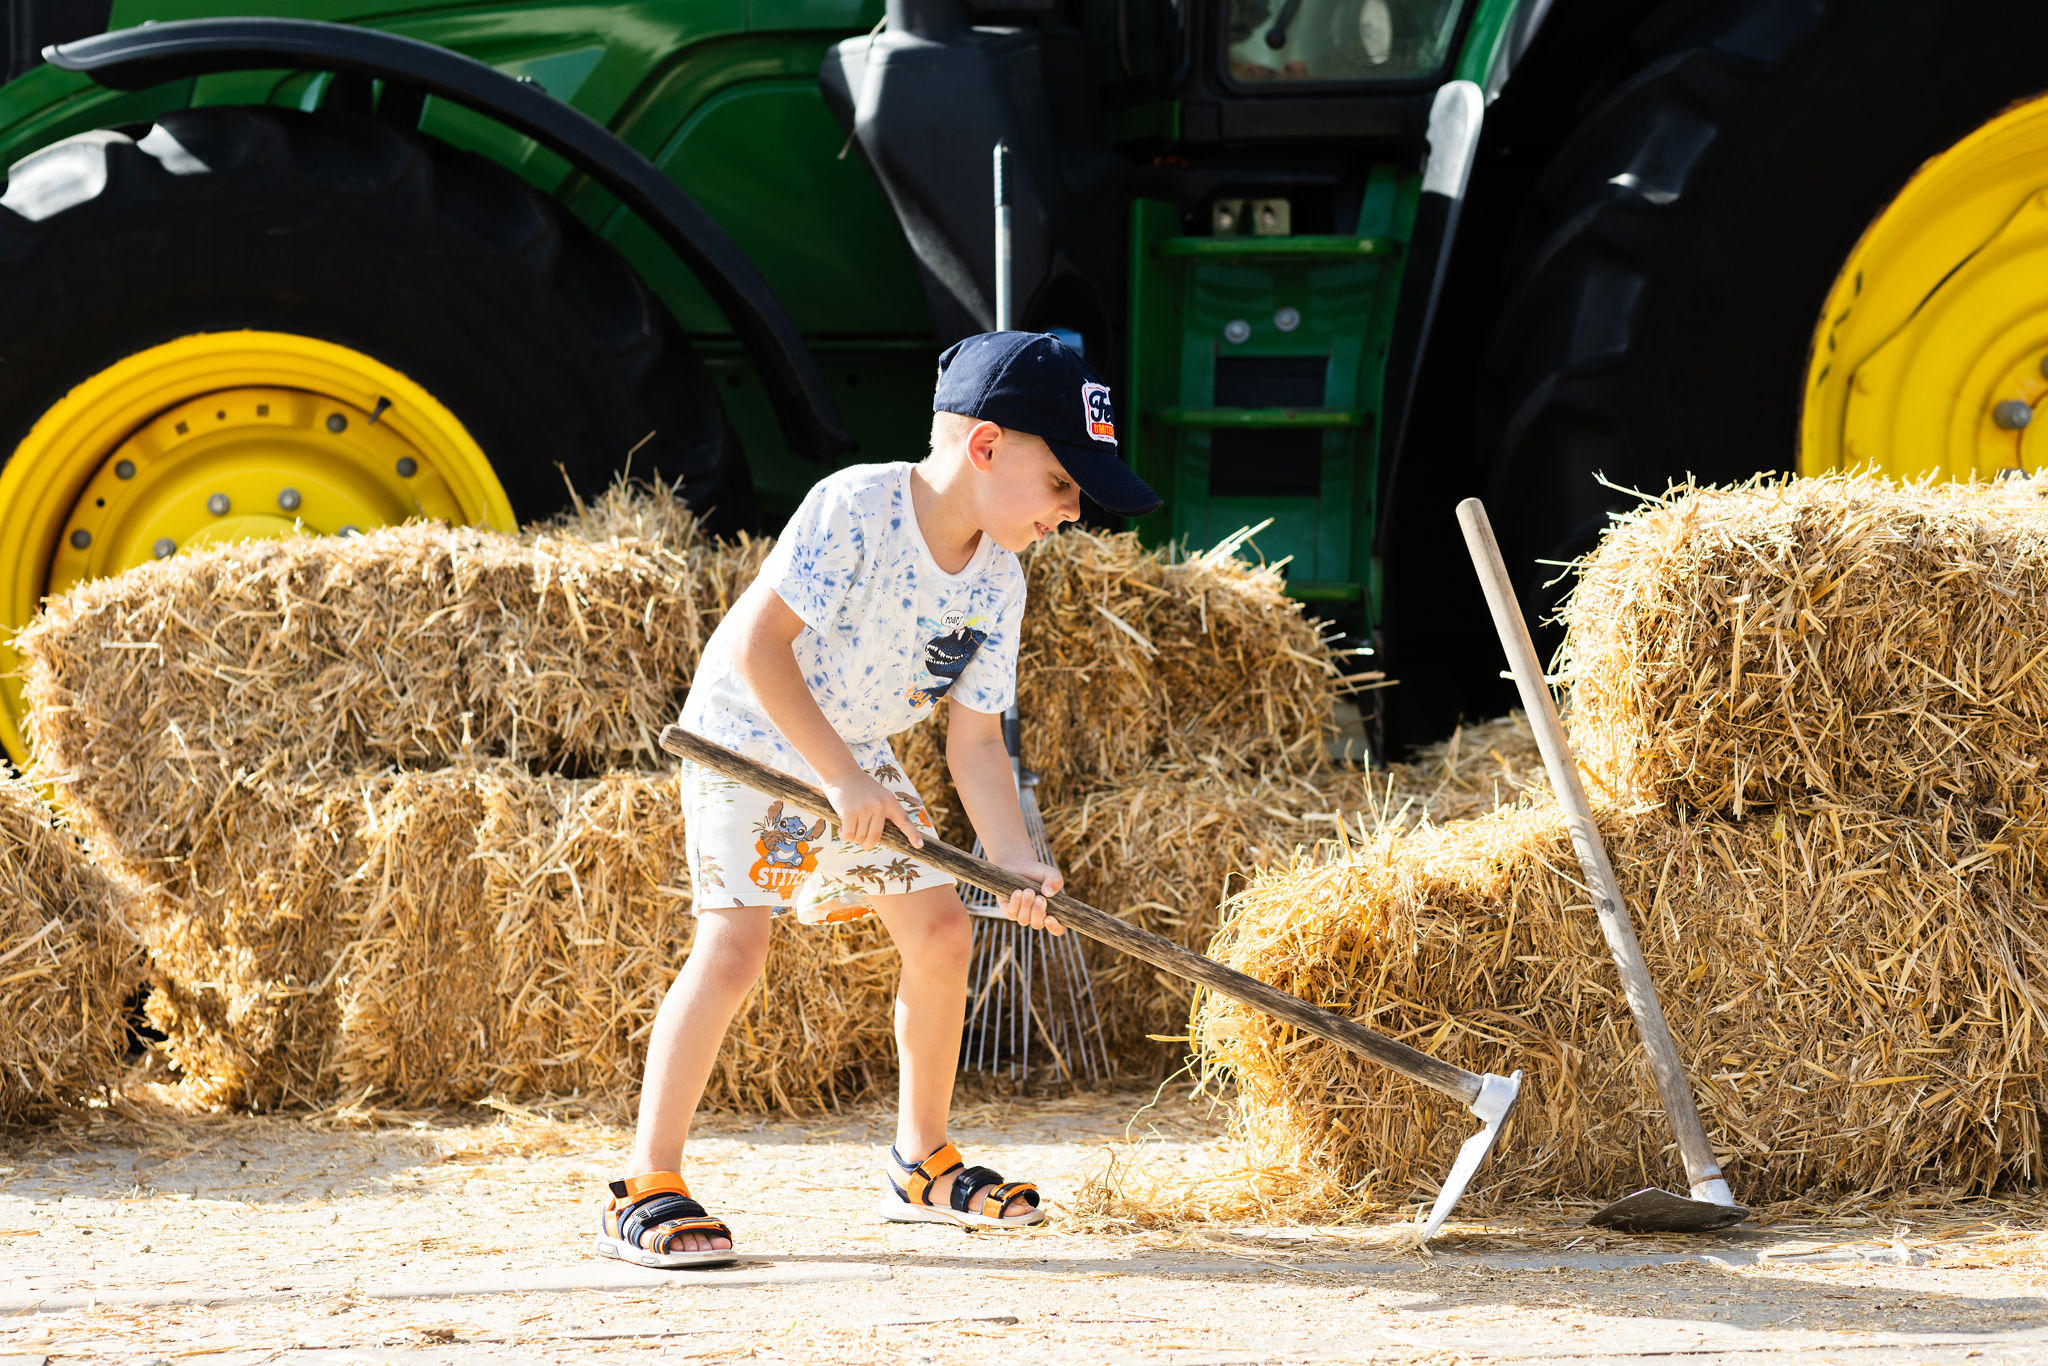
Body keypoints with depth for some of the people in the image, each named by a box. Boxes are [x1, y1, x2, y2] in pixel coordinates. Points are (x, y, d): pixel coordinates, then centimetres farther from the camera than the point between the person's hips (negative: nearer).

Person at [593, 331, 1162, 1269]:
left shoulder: (996, 584, -7)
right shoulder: (854, 508, -29)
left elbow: (974, 740, -3)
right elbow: (759, 644, -31)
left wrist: (1015, 860, -17)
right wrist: (839, 778, -33)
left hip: (857, 753, 7)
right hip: (749, 736, -7)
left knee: (940, 930, 4)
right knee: (734, 945, -21)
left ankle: (922, 1164, 22)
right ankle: (645, 1189, -16)